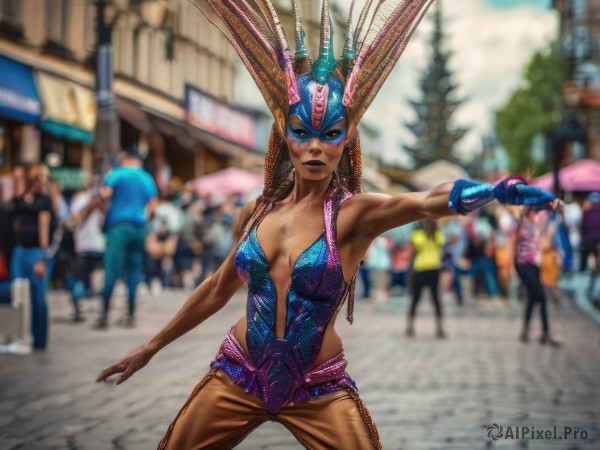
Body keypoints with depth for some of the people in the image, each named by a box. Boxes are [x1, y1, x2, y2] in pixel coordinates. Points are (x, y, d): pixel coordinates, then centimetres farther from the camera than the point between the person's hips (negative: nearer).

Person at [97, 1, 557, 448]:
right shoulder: (261, 209, 0)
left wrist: (495, 190, -56)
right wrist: (151, 347, 22)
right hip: (238, 375, 4)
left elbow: (431, 201, -35)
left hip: (318, 389, -3)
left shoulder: (355, 213, -13)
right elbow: (218, 290, 14)